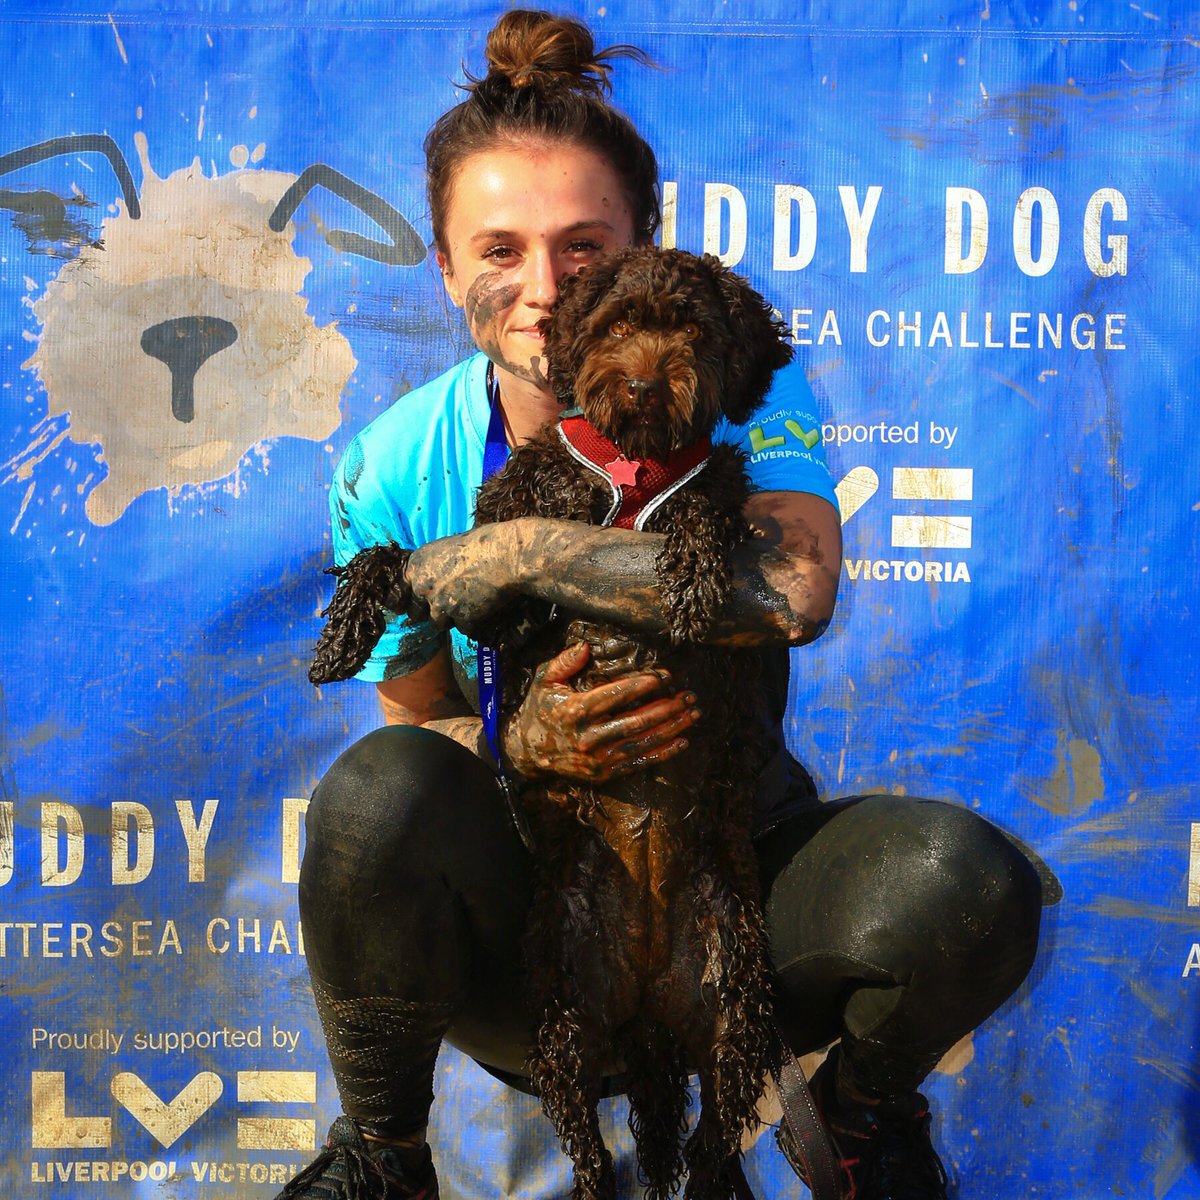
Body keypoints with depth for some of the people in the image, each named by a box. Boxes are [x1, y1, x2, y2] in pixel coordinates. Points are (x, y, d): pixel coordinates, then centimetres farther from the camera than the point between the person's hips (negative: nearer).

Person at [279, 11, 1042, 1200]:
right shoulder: (397, 466, -7)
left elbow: (793, 588, -33)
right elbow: (409, 728, -1)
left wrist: (505, 552, -30)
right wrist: (518, 745, -26)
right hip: (522, 909, 0)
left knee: (964, 879, -30)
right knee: (376, 793, -33)